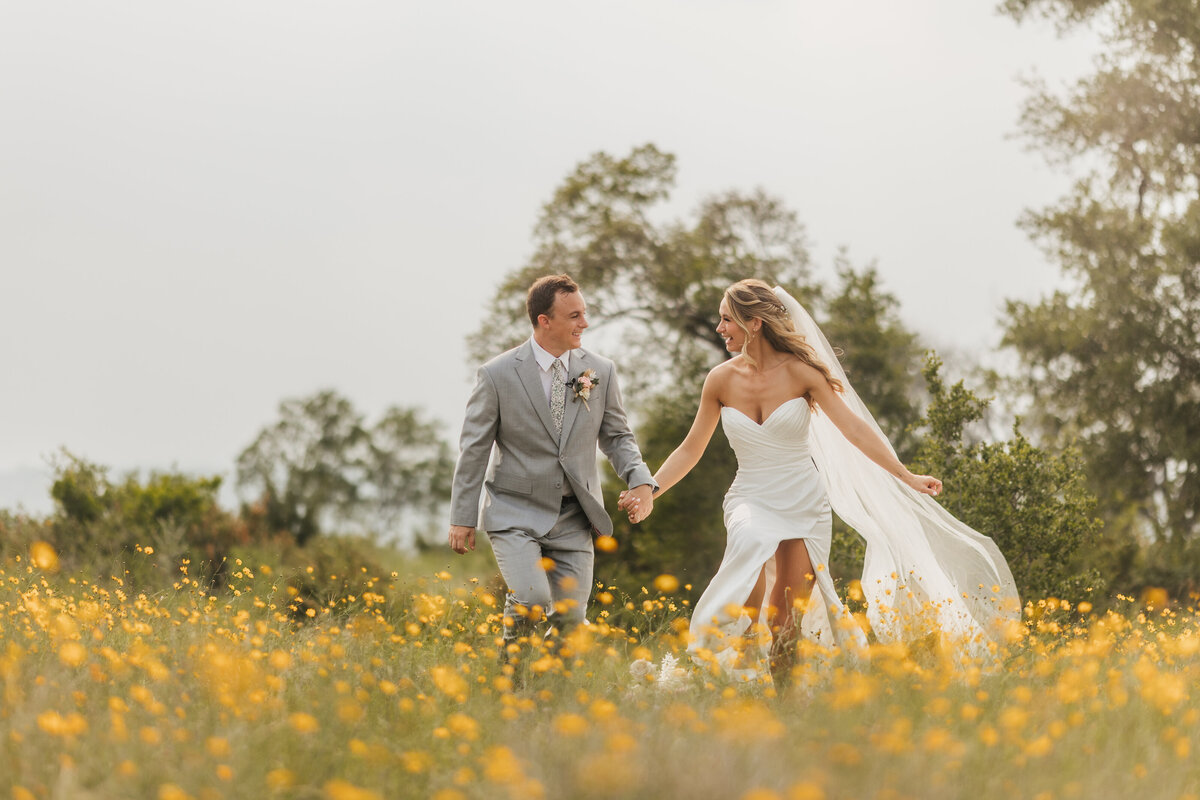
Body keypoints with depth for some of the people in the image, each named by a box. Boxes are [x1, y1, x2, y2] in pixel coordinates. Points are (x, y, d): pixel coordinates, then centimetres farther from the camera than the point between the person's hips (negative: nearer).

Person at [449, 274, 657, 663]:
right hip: (516, 514, -4)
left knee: (570, 617, 0)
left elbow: (617, 436, 11)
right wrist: (462, 518, -1)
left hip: (572, 519, 4)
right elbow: (474, 449, -2)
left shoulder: (600, 371, 1)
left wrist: (640, 480, -9)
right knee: (532, 601, -22)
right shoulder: (497, 375, -8)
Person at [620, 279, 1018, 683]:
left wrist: (906, 477, -12)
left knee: (787, 623, -3)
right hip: (752, 501, 1)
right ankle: (737, 665, -22)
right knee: (750, 548, -32)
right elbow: (691, 448, 8)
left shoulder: (800, 371, -8)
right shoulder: (721, 380, -1)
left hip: (804, 504, -1)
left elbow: (854, 428, -8)